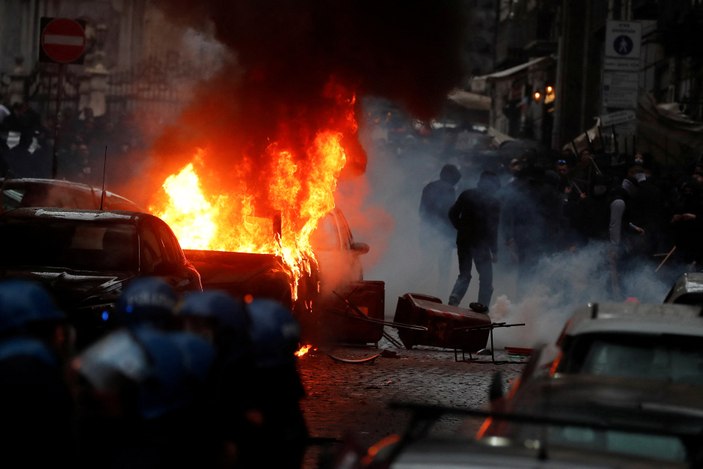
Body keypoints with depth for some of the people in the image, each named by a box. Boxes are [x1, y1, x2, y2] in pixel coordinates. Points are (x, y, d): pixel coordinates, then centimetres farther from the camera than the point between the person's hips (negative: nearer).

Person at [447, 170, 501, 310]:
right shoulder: (494, 202, -10)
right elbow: (492, 227, -13)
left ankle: (454, 298, -8)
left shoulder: (466, 195, 3)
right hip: (481, 244, -4)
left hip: (464, 241, 4)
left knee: (464, 275, 17)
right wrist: (494, 251, -8)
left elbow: (452, 214, 4)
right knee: (486, 278, 7)